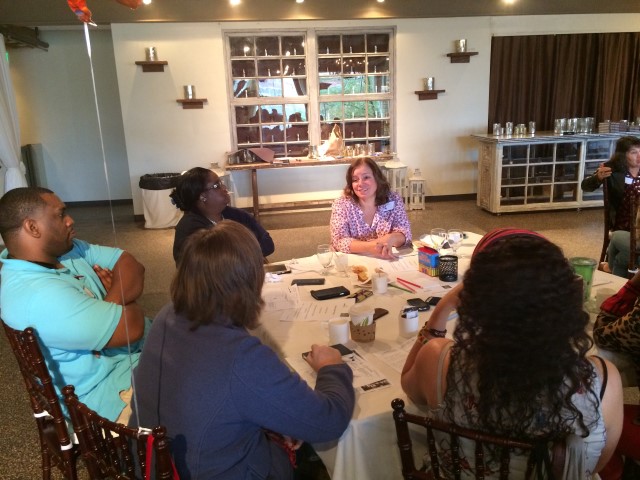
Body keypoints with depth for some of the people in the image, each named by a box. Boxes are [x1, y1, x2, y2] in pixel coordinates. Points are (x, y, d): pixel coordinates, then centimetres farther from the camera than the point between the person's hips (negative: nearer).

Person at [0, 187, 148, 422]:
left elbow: (131, 266, 0)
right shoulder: (37, 295, -28)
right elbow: (131, 326, -28)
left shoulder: (64, 248, 2)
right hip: (111, 390, -9)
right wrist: (121, 293, -8)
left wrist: (115, 296, -20)